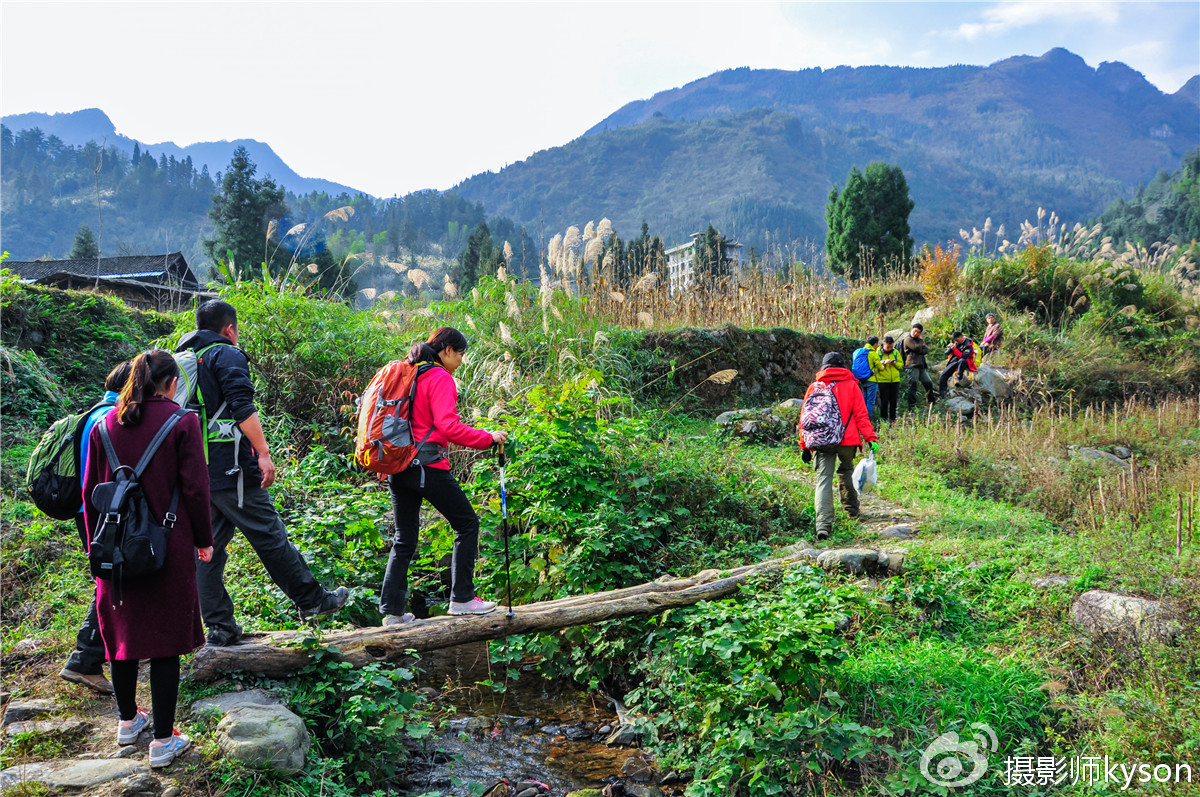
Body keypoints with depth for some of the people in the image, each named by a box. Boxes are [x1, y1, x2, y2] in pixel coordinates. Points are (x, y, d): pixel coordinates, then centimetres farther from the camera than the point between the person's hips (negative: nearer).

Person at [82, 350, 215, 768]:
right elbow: (195, 488, -10)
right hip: (168, 546, -4)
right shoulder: (181, 422, -8)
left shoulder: (104, 425, 5)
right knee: (165, 639, 2)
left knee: (122, 630, 18)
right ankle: (163, 741, 6)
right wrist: (204, 540, 1)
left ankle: (127, 721, 34)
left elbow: (91, 492, 8)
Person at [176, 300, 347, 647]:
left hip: (194, 469, 8)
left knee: (207, 548, 8)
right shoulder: (227, 355, -6)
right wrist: (264, 454, -18)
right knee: (269, 535, -1)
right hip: (228, 467, -8)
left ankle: (219, 626, 11)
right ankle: (311, 599, 9)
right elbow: (242, 407, -18)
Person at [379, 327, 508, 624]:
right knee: (467, 523, 5)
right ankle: (461, 598, 7)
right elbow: (448, 426, -18)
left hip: (398, 467, 9)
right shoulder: (440, 378, -8)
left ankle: (392, 610, 12)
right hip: (427, 465, -8)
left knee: (404, 539, 13)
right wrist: (488, 438, -11)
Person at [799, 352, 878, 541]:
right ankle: (851, 509, 37)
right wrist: (870, 438, -1)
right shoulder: (851, 385, 4)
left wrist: (804, 446, 10)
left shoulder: (814, 387, 7)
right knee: (846, 471, 25)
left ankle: (823, 524, -21)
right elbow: (861, 415, -1)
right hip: (848, 440, 1)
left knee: (824, 479, -6)